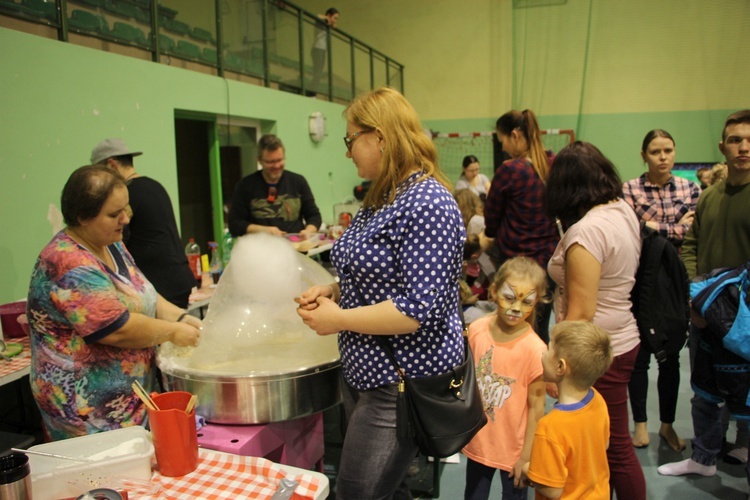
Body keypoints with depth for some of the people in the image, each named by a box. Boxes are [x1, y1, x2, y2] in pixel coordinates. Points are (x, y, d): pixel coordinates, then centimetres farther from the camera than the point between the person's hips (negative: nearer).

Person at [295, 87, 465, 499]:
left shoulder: (427, 203, -20)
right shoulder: (379, 198, 10)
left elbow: (421, 308, -26)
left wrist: (339, 319, -18)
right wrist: (331, 292, 1)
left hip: (404, 383, -9)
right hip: (364, 373, 9)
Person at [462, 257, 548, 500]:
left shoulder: (535, 349, -23)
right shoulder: (476, 329, -10)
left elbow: (536, 406, -16)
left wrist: (526, 456, -11)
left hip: (513, 450, -4)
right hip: (477, 442, 4)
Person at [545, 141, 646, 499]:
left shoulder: (585, 232, -25)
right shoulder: (624, 210, 1)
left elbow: (581, 313, -24)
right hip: (621, 338, 9)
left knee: (615, 447, 9)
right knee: (613, 442, 20)